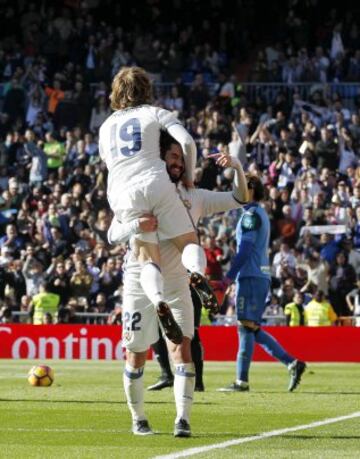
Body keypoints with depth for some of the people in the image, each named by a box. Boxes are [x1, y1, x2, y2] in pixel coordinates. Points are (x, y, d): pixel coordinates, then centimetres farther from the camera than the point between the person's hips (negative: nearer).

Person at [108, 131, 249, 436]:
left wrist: (237, 168, -9)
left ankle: (183, 420, -20)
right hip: (139, 284, -1)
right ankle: (138, 419, 21)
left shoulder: (193, 198, 6)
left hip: (176, 285, 2)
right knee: (136, 355, 4)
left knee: (182, 348, -15)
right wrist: (136, 225, -34)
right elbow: (113, 236, -13)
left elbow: (240, 199, 8)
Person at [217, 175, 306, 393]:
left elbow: (245, 249, -17)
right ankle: (292, 363, 5)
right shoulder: (262, 214, 20)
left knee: (247, 327, -8)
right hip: (262, 276, 9)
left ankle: (242, 381, -9)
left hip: (251, 277, -9)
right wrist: (234, 276, 22)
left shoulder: (251, 215, -10)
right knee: (252, 329, 11)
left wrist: (229, 276, -17)